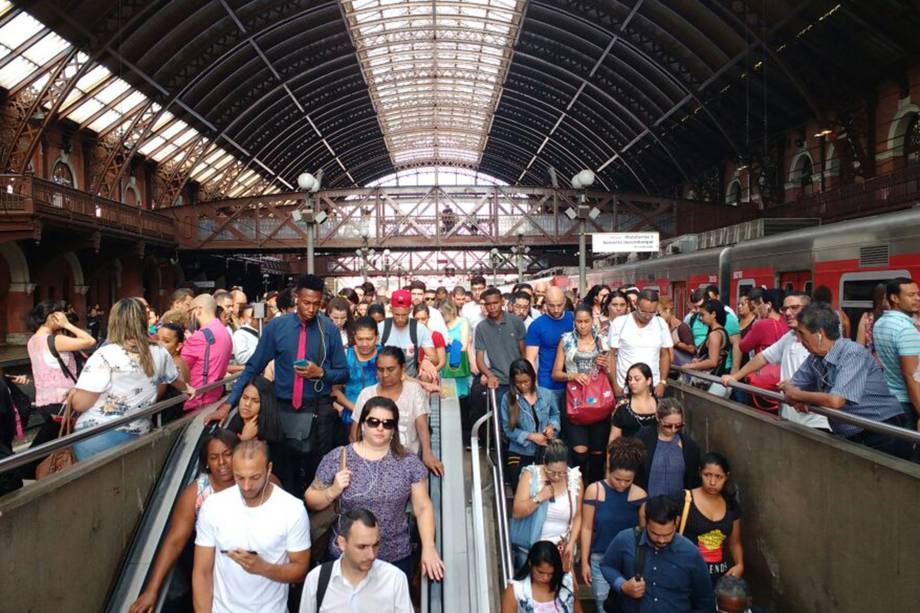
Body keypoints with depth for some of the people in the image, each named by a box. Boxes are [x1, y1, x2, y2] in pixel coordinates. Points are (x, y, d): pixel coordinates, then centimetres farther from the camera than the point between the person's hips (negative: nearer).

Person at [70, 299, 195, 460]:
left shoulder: (105, 355, -14)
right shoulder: (159, 353, 3)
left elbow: (79, 403, -14)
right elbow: (174, 379, 24)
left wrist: (72, 395, 9)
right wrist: (187, 388, 46)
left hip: (96, 438, -4)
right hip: (135, 436, 5)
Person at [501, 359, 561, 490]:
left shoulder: (546, 394, -2)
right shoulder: (507, 399, -9)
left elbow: (555, 414, 15)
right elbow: (508, 429, -9)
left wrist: (552, 426, -6)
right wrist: (530, 436, -17)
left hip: (545, 449, 1)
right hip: (520, 452, -1)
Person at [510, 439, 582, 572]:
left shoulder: (575, 478, -6)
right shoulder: (530, 474, -12)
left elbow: (578, 516, 2)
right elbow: (517, 512, -14)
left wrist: (571, 544, -7)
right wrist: (540, 497, -24)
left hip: (561, 549, 1)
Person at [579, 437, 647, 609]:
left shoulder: (639, 495, -6)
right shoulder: (594, 490, -9)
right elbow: (587, 528, -4)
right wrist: (585, 562, -2)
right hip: (600, 559, -1)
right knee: (603, 605, 6)